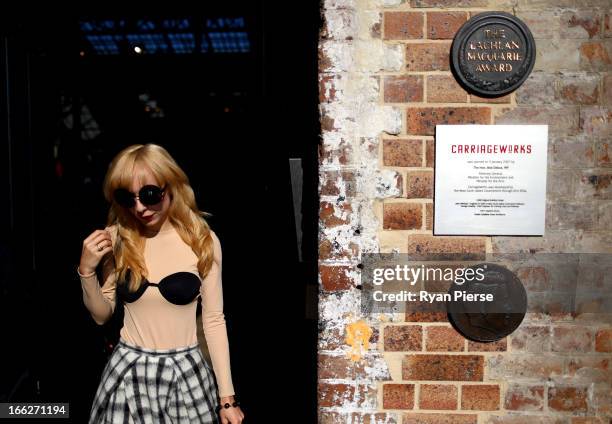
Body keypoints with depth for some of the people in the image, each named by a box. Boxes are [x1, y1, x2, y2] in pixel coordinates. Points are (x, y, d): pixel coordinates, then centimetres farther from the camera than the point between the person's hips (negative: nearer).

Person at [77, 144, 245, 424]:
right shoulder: (116, 240, -4)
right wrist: (87, 271, -14)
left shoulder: (203, 241, -11)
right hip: (129, 370, 2)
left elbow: (214, 319, -5)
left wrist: (227, 397, -4)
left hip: (186, 371, -1)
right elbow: (102, 315, 4)